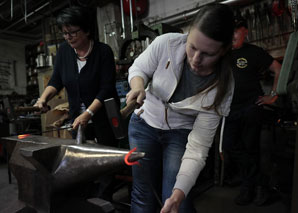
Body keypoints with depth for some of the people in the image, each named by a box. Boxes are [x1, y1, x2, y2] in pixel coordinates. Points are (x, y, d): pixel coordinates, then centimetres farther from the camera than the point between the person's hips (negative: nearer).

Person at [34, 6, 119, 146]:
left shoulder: (103, 51, -12)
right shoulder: (64, 50, 2)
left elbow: (106, 89, -17)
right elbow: (56, 81, 6)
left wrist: (87, 114, -24)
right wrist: (43, 99, -12)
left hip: (104, 118, -4)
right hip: (77, 119, 4)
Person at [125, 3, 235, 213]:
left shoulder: (222, 86, -24)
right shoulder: (166, 43, -24)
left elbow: (198, 148, -23)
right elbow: (139, 68, -5)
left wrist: (179, 193, -33)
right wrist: (138, 86, -29)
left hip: (181, 133, -1)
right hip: (145, 123, 1)